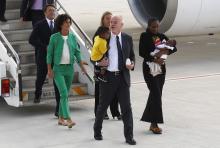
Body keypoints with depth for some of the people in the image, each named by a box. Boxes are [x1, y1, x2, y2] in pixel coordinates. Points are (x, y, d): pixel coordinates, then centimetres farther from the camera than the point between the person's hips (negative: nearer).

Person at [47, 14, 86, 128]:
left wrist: (82, 66, -1)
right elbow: (49, 53, -2)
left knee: (65, 94, 10)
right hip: (58, 69, -4)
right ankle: (68, 119, -21)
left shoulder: (72, 37, 6)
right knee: (64, 93, -16)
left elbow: (77, 52, 8)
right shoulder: (54, 37, -5)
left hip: (70, 68, 4)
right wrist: (49, 69, -7)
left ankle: (61, 118, 21)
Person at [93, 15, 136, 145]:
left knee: (126, 107, -1)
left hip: (123, 77, 1)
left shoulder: (128, 39, 6)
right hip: (108, 76, -1)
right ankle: (97, 131, 31)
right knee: (103, 106, 11)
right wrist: (99, 62, -15)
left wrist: (132, 64, -5)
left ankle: (129, 136, 6)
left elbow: (132, 56, 15)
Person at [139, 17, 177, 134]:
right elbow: (141, 52, -15)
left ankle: (152, 123, 15)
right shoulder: (144, 36, -5)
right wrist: (154, 59, -25)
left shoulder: (162, 36, 8)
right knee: (156, 94, -12)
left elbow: (174, 48, -1)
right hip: (149, 68, -5)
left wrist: (164, 51, -21)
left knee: (156, 94, 8)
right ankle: (154, 124, -9)